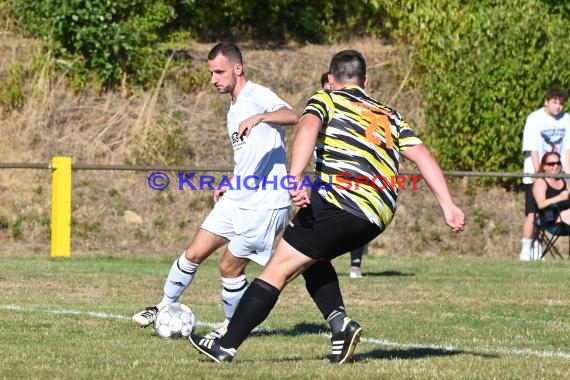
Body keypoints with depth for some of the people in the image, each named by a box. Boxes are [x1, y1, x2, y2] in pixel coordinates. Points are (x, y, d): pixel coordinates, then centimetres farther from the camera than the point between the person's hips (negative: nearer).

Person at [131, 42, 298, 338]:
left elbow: (292, 116, -36)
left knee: (230, 267, -1)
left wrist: (259, 117, -51)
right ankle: (166, 305, 24)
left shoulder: (257, 96, -14)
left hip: (265, 205, -9)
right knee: (195, 253, 8)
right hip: (236, 199, 9)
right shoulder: (234, 106, 15)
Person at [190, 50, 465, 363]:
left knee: (279, 267, -1)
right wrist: (448, 205, 12)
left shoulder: (326, 99, 12)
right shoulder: (389, 116, 28)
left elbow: (308, 129, -10)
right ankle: (339, 322, 7)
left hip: (338, 200, -6)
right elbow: (423, 156, 17)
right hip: (378, 217, 6)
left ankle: (227, 346, -3)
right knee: (310, 257, 28)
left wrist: (295, 179, -24)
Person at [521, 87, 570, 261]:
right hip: (535, 175, -4)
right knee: (532, 214, -9)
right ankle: (526, 251, -5)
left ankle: (537, 251, 10)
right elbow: (533, 150, -10)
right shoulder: (535, 119, -7)